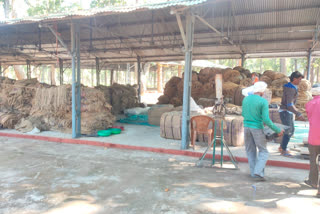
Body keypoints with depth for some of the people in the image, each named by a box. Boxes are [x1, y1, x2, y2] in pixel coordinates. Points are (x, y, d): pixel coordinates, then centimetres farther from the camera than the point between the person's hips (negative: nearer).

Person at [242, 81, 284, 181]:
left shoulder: (245, 99, 3)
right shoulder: (263, 102, -13)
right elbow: (266, 120, -17)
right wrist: (278, 130, -6)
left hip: (246, 127, 5)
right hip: (257, 128, -5)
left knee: (250, 151, 16)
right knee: (263, 152, 8)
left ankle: (253, 173, 17)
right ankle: (258, 173, -5)